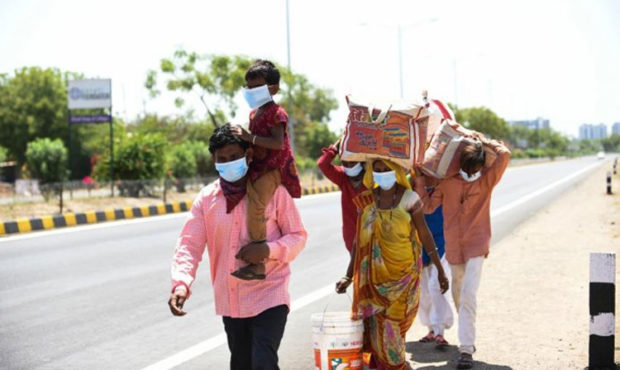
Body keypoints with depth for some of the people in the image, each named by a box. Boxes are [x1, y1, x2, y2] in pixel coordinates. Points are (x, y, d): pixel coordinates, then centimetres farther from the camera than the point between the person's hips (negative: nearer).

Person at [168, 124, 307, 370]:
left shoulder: (273, 192, -4)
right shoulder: (206, 198, 3)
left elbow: (298, 237, 1)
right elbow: (189, 245, -3)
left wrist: (268, 250, -20)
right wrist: (181, 284, -21)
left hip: (269, 297, -4)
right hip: (230, 302, 4)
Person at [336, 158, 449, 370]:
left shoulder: (409, 199, -7)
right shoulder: (366, 200, 2)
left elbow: (425, 236, -1)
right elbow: (359, 240, 7)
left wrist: (440, 270, 0)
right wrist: (349, 276, 6)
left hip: (403, 275, -2)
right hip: (375, 277, 3)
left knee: (392, 326, -2)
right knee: (377, 327, 1)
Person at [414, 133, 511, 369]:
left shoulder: (487, 179, -4)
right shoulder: (447, 181, 1)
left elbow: (504, 155, -17)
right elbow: (429, 206, 5)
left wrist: (482, 142, -6)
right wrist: (419, 182, -6)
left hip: (476, 245, -4)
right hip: (453, 246, 4)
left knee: (468, 294, -18)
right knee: (458, 293, 17)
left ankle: (466, 349, -21)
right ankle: (467, 338, 40)